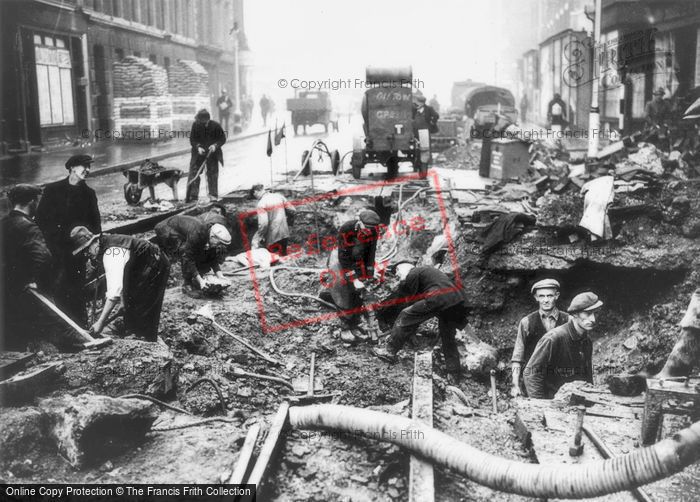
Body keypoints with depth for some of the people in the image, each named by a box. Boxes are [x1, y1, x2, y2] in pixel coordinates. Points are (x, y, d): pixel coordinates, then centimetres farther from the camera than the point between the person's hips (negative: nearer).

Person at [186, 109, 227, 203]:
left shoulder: (215, 126, -14)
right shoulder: (195, 125, -11)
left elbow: (223, 139, -5)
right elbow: (192, 139, -4)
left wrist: (215, 145, -22)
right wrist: (198, 147, -21)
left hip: (212, 152, -1)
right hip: (199, 152, 1)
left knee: (212, 173, 1)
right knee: (194, 172, -4)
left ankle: (213, 195, 10)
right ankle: (193, 195, 0)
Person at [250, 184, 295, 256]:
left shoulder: (261, 203, -13)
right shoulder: (279, 196, 4)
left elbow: (263, 224, -22)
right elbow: (292, 211, 5)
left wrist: (256, 241, -15)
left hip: (272, 239, -6)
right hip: (284, 235, 6)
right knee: (283, 257, 18)